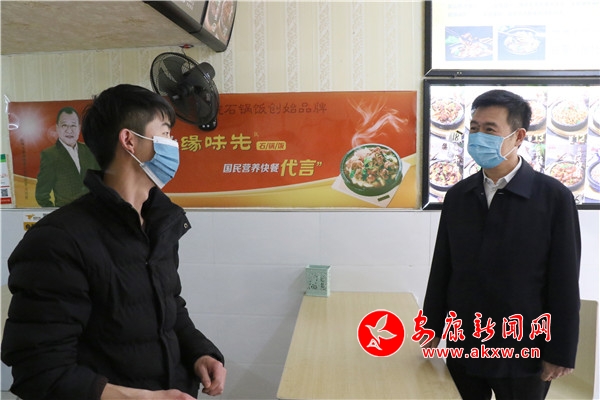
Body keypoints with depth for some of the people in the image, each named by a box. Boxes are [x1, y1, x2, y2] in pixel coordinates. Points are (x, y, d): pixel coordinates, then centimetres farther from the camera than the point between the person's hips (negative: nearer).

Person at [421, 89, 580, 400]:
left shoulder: (554, 196, -10)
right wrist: (432, 326, 6)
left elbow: (565, 282, -8)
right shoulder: (457, 195, 1)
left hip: (523, 352, -3)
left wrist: (560, 353, -7)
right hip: (462, 347, 3)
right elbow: (442, 266, 5)